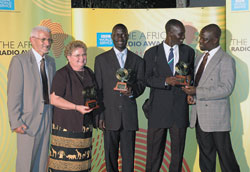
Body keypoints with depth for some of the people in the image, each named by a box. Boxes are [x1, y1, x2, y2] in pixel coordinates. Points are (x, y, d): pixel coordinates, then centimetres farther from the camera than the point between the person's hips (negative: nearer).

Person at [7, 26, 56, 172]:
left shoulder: (51, 62, 11)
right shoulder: (19, 61, -9)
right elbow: (13, 94, -12)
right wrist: (16, 122, -16)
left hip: (47, 117, 6)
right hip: (28, 120, -6)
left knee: (42, 159, 14)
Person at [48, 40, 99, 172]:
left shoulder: (89, 73, 14)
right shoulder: (62, 74, -7)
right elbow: (54, 99, -14)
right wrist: (77, 107, -20)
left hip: (85, 125, 6)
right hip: (66, 125, -6)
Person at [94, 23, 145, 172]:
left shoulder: (138, 60, 11)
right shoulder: (101, 59, 6)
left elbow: (141, 84, 9)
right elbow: (97, 89, 3)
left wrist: (132, 91, -15)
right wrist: (99, 115, -3)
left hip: (129, 114, 1)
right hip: (109, 114, 0)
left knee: (129, 154, 3)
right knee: (110, 153, 7)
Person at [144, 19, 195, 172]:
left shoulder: (188, 52, 8)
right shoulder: (152, 53, 3)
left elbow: (192, 75, 17)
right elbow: (147, 79, -1)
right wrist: (165, 81, -16)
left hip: (180, 107, 2)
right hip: (158, 108, -1)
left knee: (178, 147, 9)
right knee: (155, 147, 5)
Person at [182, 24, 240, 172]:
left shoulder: (226, 60, -11)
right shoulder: (200, 58, 14)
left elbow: (226, 89, -18)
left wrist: (197, 92, -20)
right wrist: (191, 94, 0)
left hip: (216, 118, -7)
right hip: (200, 116, 8)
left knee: (225, 154, -1)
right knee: (205, 154, 15)